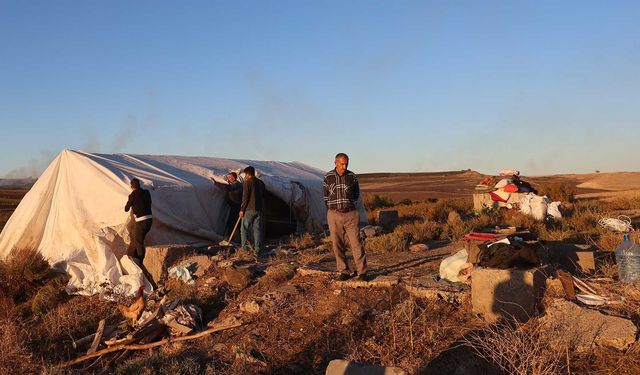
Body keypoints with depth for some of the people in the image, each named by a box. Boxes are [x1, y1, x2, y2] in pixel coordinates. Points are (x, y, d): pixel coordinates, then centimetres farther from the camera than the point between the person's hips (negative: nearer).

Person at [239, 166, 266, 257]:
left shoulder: (247, 183, -8)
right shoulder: (261, 183, 10)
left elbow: (245, 198, -11)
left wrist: (242, 209, -5)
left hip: (249, 209, -5)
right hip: (259, 210, 5)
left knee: (244, 229, 8)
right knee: (257, 230, 6)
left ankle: (245, 248, 6)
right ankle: (257, 251, 4)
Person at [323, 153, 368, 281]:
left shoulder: (352, 176, 0)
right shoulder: (328, 177, 0)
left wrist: (352, 206, 11)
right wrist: (331, 210, 9)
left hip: (351, 215, 0)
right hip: (334, 215, 1)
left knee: (356, 243, -3)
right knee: (338, 245, 3)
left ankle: (362, 273, 2)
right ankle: (344, 272, 14)